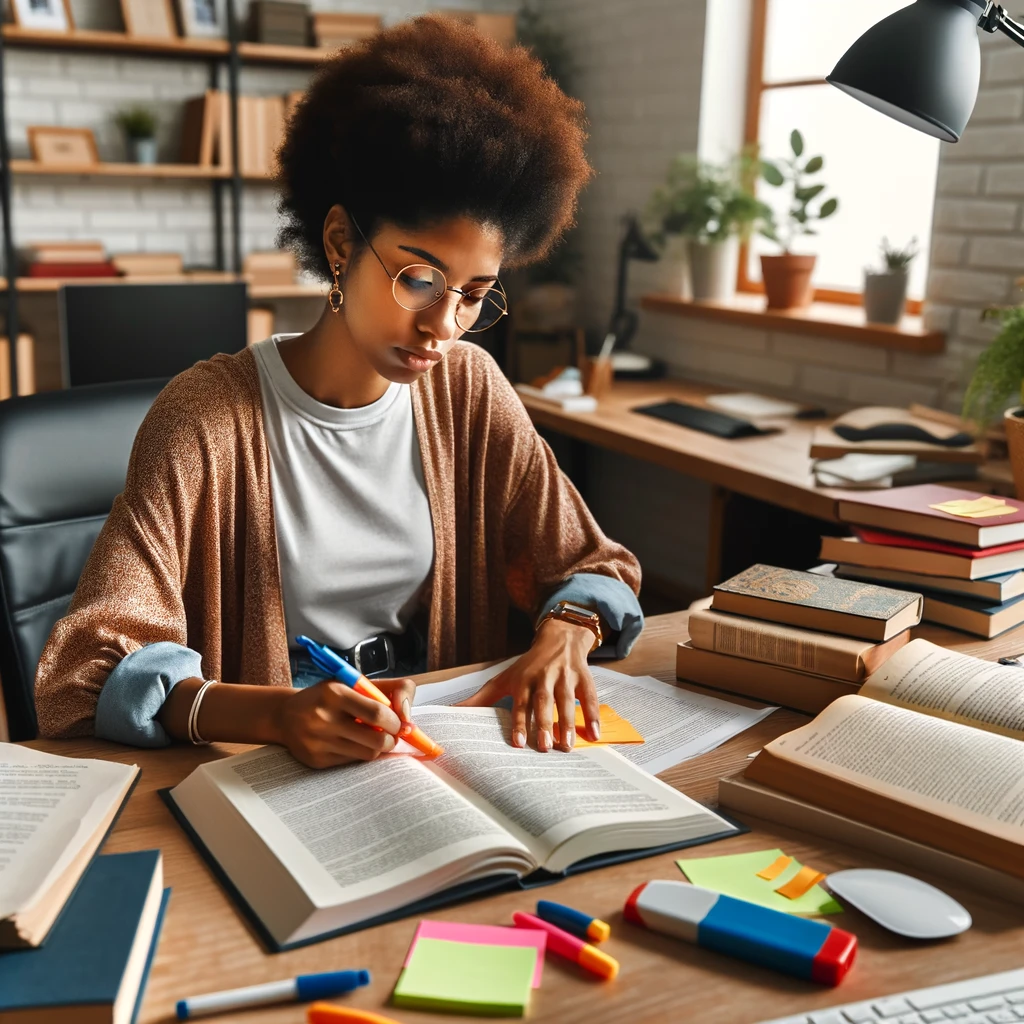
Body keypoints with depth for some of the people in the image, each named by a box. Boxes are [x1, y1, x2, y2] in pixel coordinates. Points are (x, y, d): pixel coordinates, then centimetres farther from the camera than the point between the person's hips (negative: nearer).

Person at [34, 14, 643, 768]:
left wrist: (563, 636, -18)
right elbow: (90, 671, -18)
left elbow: (590, 565, 5)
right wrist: (276, 714, -35)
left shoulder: (469, 388, 1)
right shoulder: (209, 417, -13)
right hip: (263, 767, -1)